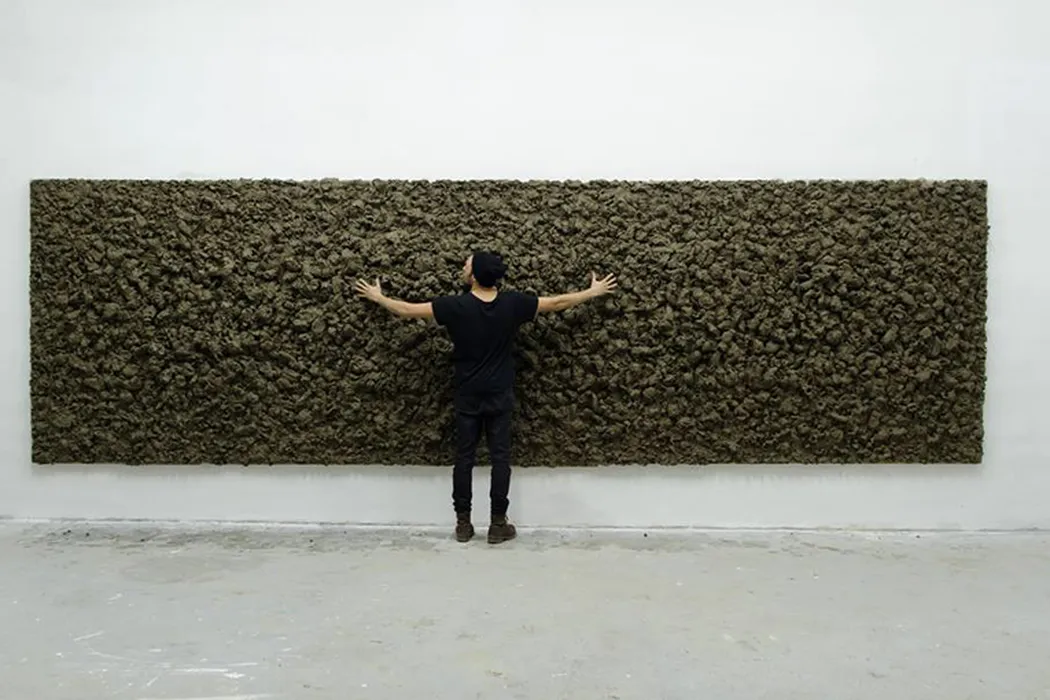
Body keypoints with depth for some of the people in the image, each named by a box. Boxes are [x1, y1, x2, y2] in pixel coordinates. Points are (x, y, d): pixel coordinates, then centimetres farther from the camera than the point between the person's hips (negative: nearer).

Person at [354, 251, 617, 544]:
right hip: (499, 396, 0)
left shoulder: (455, 306, -12)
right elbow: (558, 302, 2)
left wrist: (378, 297, 14)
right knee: (500, 457, 6)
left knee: (464, 458, 8)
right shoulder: (513, 304, -8)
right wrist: (594, 292, 15)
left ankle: (463, 523, 15)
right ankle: (498, 524, 10)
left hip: (467, 396, 0)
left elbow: (408, 310, -4)